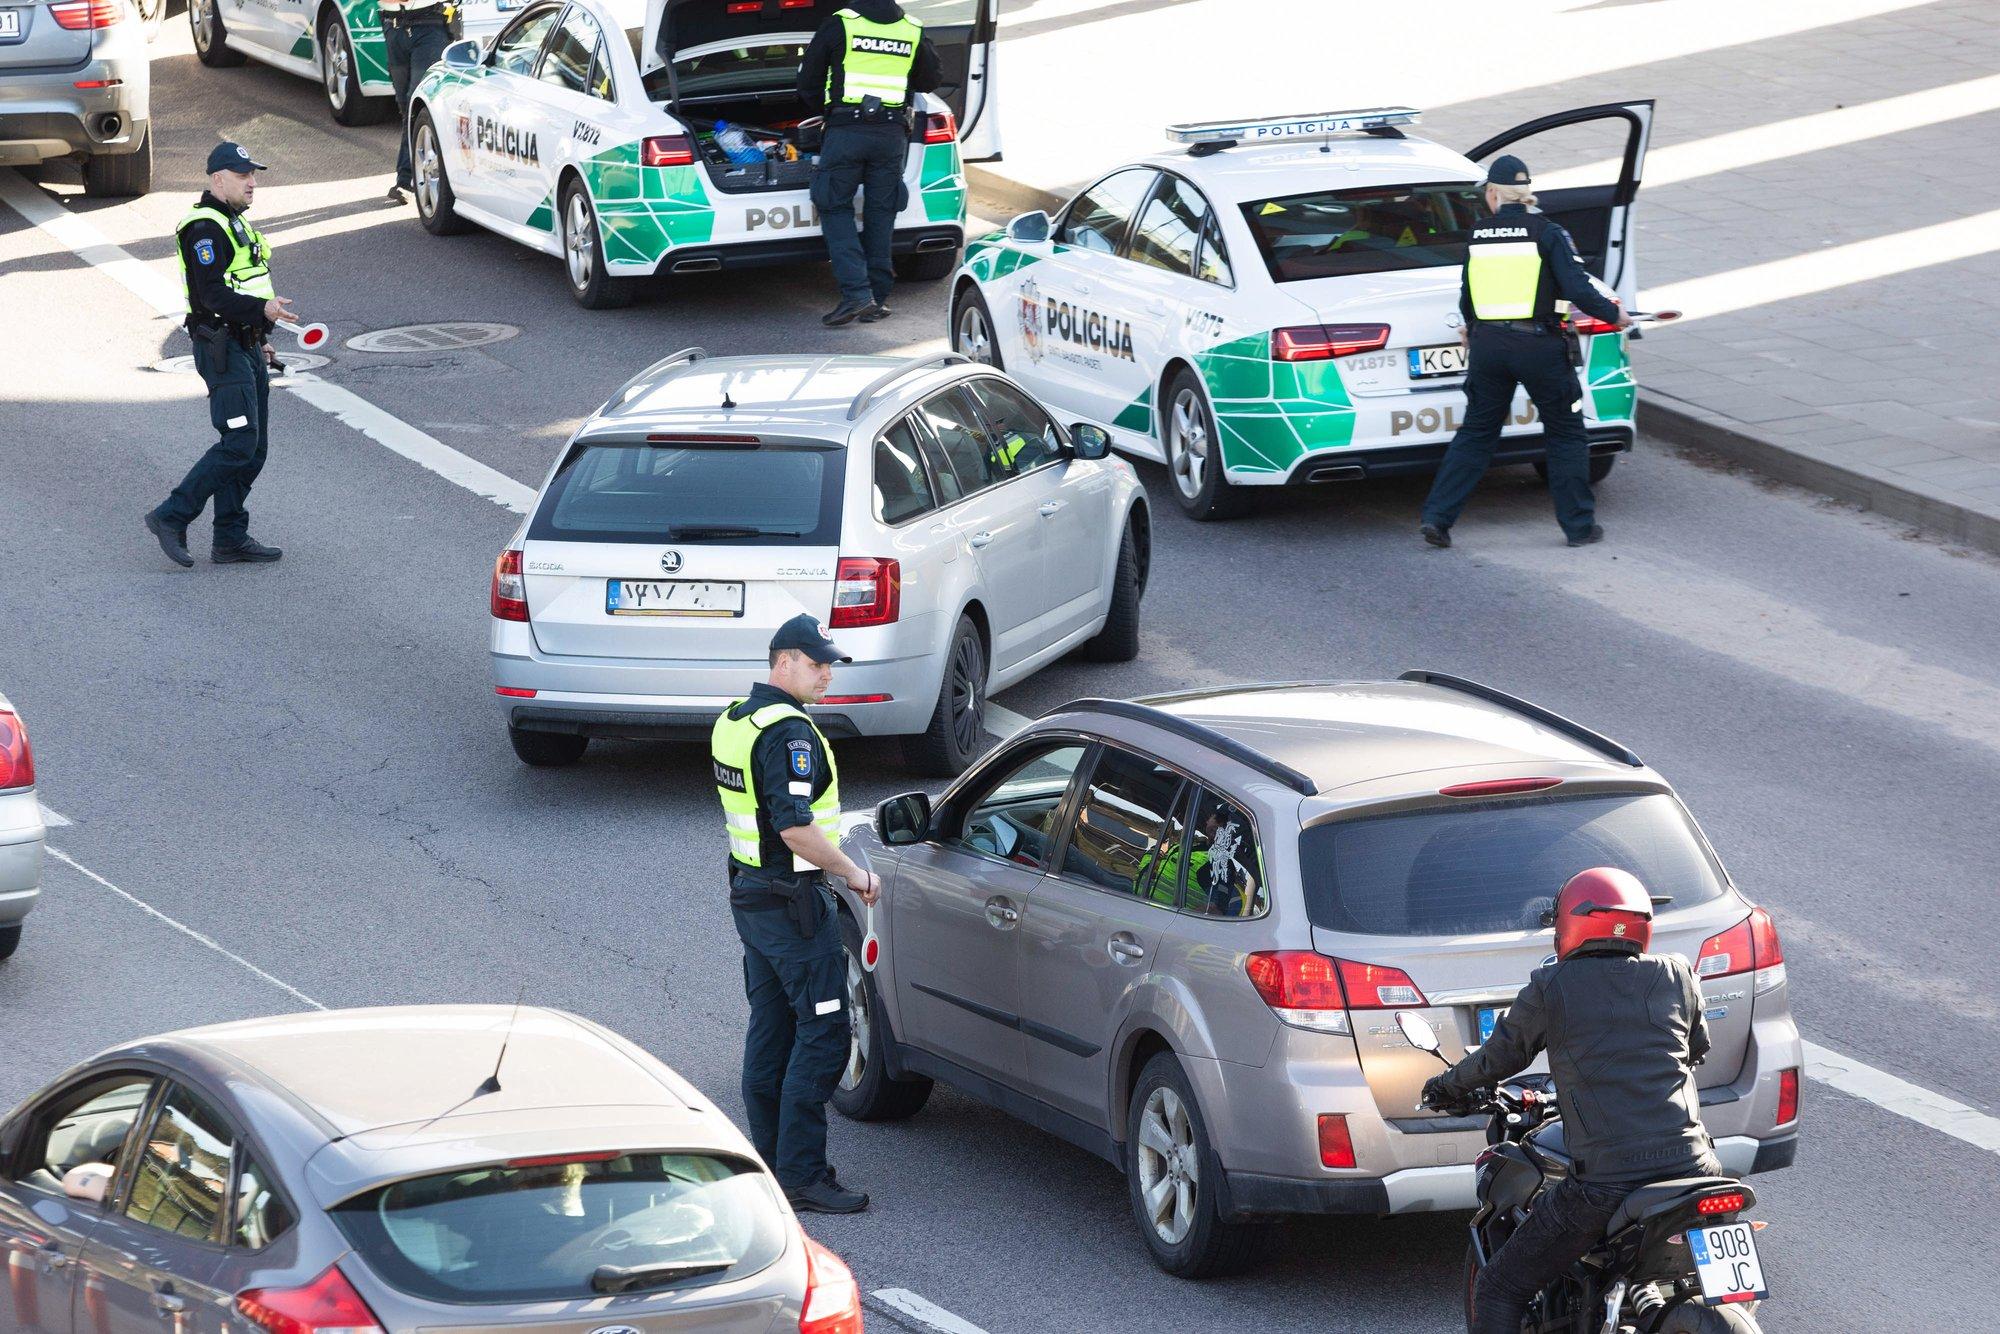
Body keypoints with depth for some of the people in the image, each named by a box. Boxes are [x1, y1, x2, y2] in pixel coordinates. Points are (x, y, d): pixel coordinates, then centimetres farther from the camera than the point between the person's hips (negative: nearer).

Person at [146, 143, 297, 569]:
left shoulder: (234, 223, 19)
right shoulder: (204, 229, -14)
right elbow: (212, 295, -23)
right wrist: (263, 310, -32)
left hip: (246, 347, 10)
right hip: (221, 347, -10)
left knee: (254, 447, 8)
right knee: (239, 442, -15)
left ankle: (231, 538, 11)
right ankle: (171, 517, -9)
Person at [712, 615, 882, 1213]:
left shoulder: (734, 720, 11)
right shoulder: (789, 732, -20)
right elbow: (795, 827, -26)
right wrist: (854, 873, -15)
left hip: (749, 890, 10)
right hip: (794, 902, -10)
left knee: (770, 1028, 14)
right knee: (822, 1033, -7)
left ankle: (772, 1163, 18)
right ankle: (801, 1175, -8)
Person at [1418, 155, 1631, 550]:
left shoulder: (1477, 235, 6)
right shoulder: (1547, 233, -6)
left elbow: (1467, 298, 15)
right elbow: (1578, 289, -12)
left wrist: (1472, 331, 37)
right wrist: (1614, 314, 6)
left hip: (1488, 345, 3)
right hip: (1538, 345, -3)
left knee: (1476, 432, 14)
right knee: (1566, 434, 11)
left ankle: (1437, 517, 7)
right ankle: (1578, 525, 12)